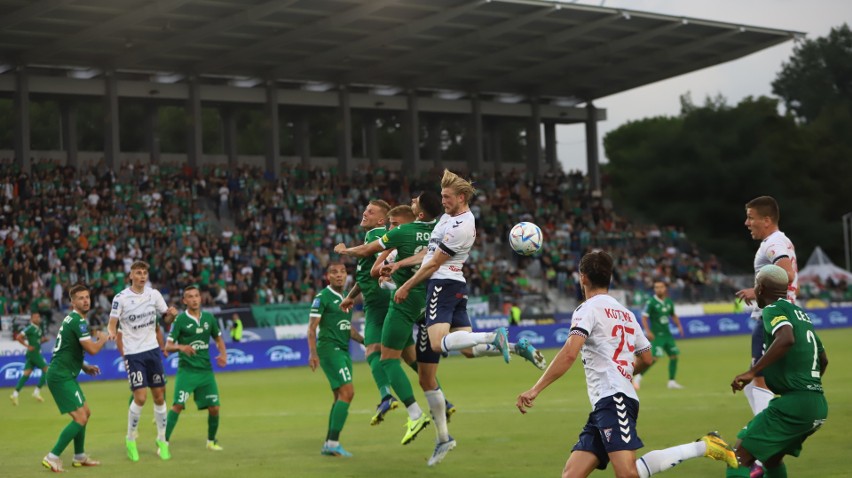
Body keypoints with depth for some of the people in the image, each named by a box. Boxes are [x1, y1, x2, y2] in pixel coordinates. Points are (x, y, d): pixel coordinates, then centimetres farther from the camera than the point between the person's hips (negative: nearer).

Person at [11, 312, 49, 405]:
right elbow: (18, 337, -16)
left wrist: (43, 340, 7)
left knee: (26, 374, 4)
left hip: (36, 353, 8)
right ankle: (37, 392, -2)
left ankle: (15, 394, 0)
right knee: (46, 370, -4)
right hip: (33, 353, -8)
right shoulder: (30, 328, -12)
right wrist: (27, 346, -16)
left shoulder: (38, 329, 14)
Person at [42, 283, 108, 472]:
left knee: (85, 413, 20)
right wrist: (103, 339, 0)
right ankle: (52, 458, -14)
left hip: (63, 375, 10)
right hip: (61, 376, -10)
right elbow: (92, 349, -20)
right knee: (80, 418, -14)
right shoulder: (78, 321, -15)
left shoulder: (72, 319, 17)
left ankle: (79, 457, 27)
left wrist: (84, 367, 19)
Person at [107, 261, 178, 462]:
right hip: (133, 353, -4)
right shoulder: (121, 298, -7)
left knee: (159, 397, 5)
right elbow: (113, 323, -7)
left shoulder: (154, 294, 3)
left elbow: (165, 319, 11)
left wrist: (171, 315, -12)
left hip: (152, 350, 4)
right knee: (140, 397, -12)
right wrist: (112, 333, -30)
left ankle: (162, 439, 20)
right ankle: (130, 440, 7)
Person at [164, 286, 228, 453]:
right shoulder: (180, 320, -5)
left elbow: (218, 339, 20)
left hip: (206, 370, 4)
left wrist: (223, 354, 1)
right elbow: (168, 346, -6)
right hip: (186, 370, -4)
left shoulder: (209, 318, 7)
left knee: (214, 408, 1)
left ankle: (211, 441, 23)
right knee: (178, 405, -17)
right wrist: (181, 347, -27)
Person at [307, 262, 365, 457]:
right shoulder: (322, 297, -7)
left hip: (343, 350, 9)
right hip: (329, 348, -9)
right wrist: (313, 353, -21)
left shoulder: (346, 298, 17)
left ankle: (328, 445, 13)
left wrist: (365, 340, 12)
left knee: (341, 397, 7)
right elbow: (312, 327, -11)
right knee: (347, 391, -18)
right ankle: (333, 442, -18)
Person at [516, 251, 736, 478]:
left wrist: (535, 390, -15)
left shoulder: (589, 308, -1)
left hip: (613, 399, -9)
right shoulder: (626, 313, 23)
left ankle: (702, 446, -17)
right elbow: (646, 358, 31)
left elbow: (569, 354, -15)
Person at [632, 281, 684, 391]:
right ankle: (638, 377, -4)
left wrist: (679, 325, 7)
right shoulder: (651, 302, -11)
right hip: (656, 335, -7)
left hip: (667, 333, 7)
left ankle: (671, 382, 15)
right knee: (655, 357, -17)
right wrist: (648, 331, -22)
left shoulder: (669, 302, 8)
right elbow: (644, 318, -12)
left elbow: (673, 315, 22)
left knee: (674, 356, 5)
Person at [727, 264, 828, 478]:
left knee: (739, 459, -7)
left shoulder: (773, 310, -5)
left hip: (794, 403, -9)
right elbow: (823, 360, 30)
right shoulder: (801, 314, 19)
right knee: (771, 458, 25)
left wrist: (752, 372, -27)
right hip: (819, 404, 9)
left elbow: (787, 339, -28)